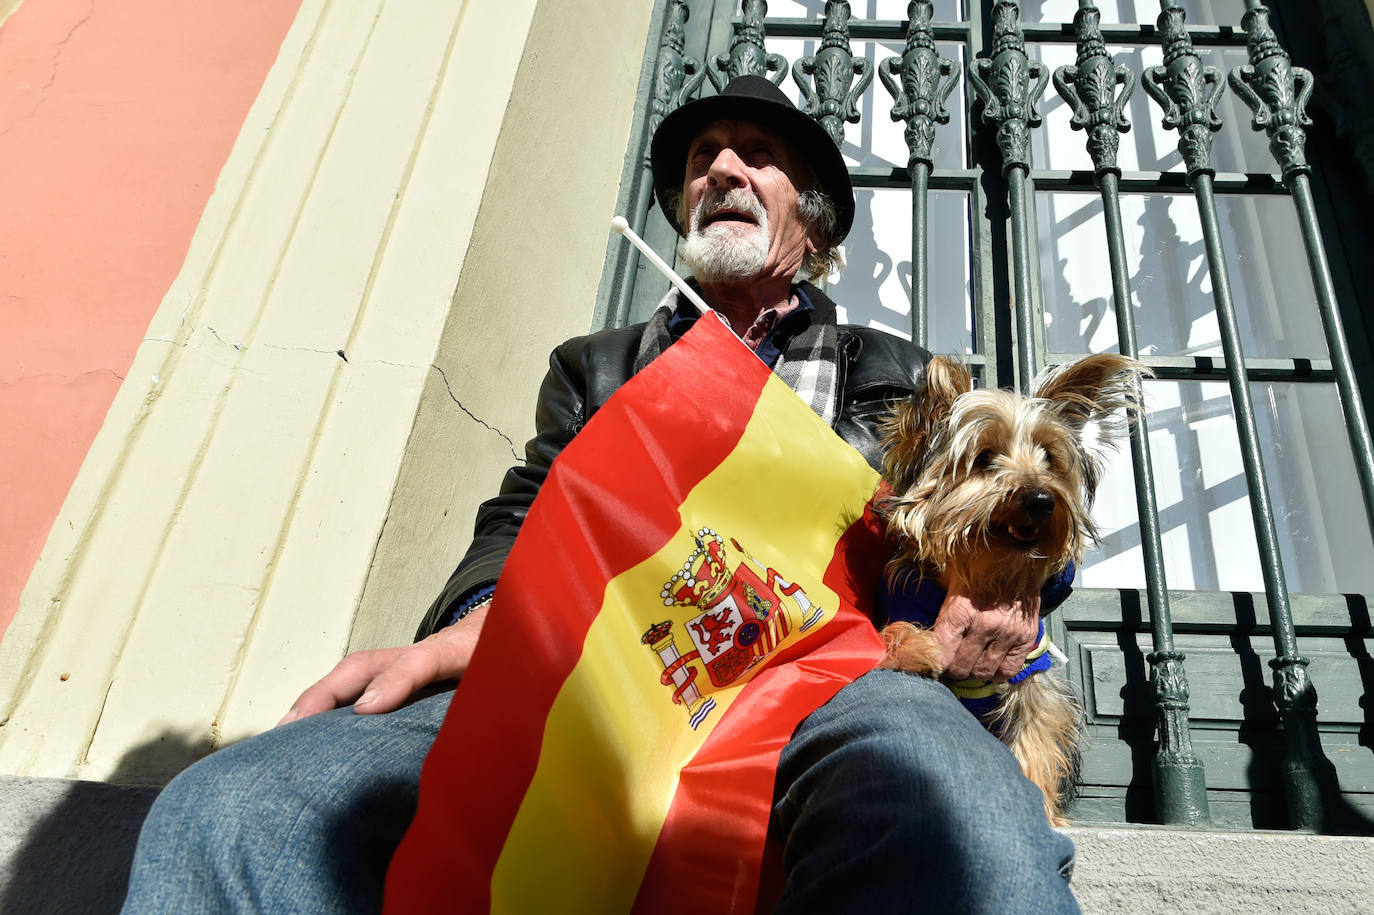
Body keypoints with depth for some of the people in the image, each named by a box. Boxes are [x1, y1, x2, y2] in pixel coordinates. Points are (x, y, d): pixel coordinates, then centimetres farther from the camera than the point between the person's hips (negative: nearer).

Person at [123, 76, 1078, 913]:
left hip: (821, 676, -1)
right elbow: (521, 527, 18)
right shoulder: (595, 368, 28)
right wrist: (465, 633, -6)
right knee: (225, 814, -21)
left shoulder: (902, 380, 26)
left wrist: (986, 620, -2)